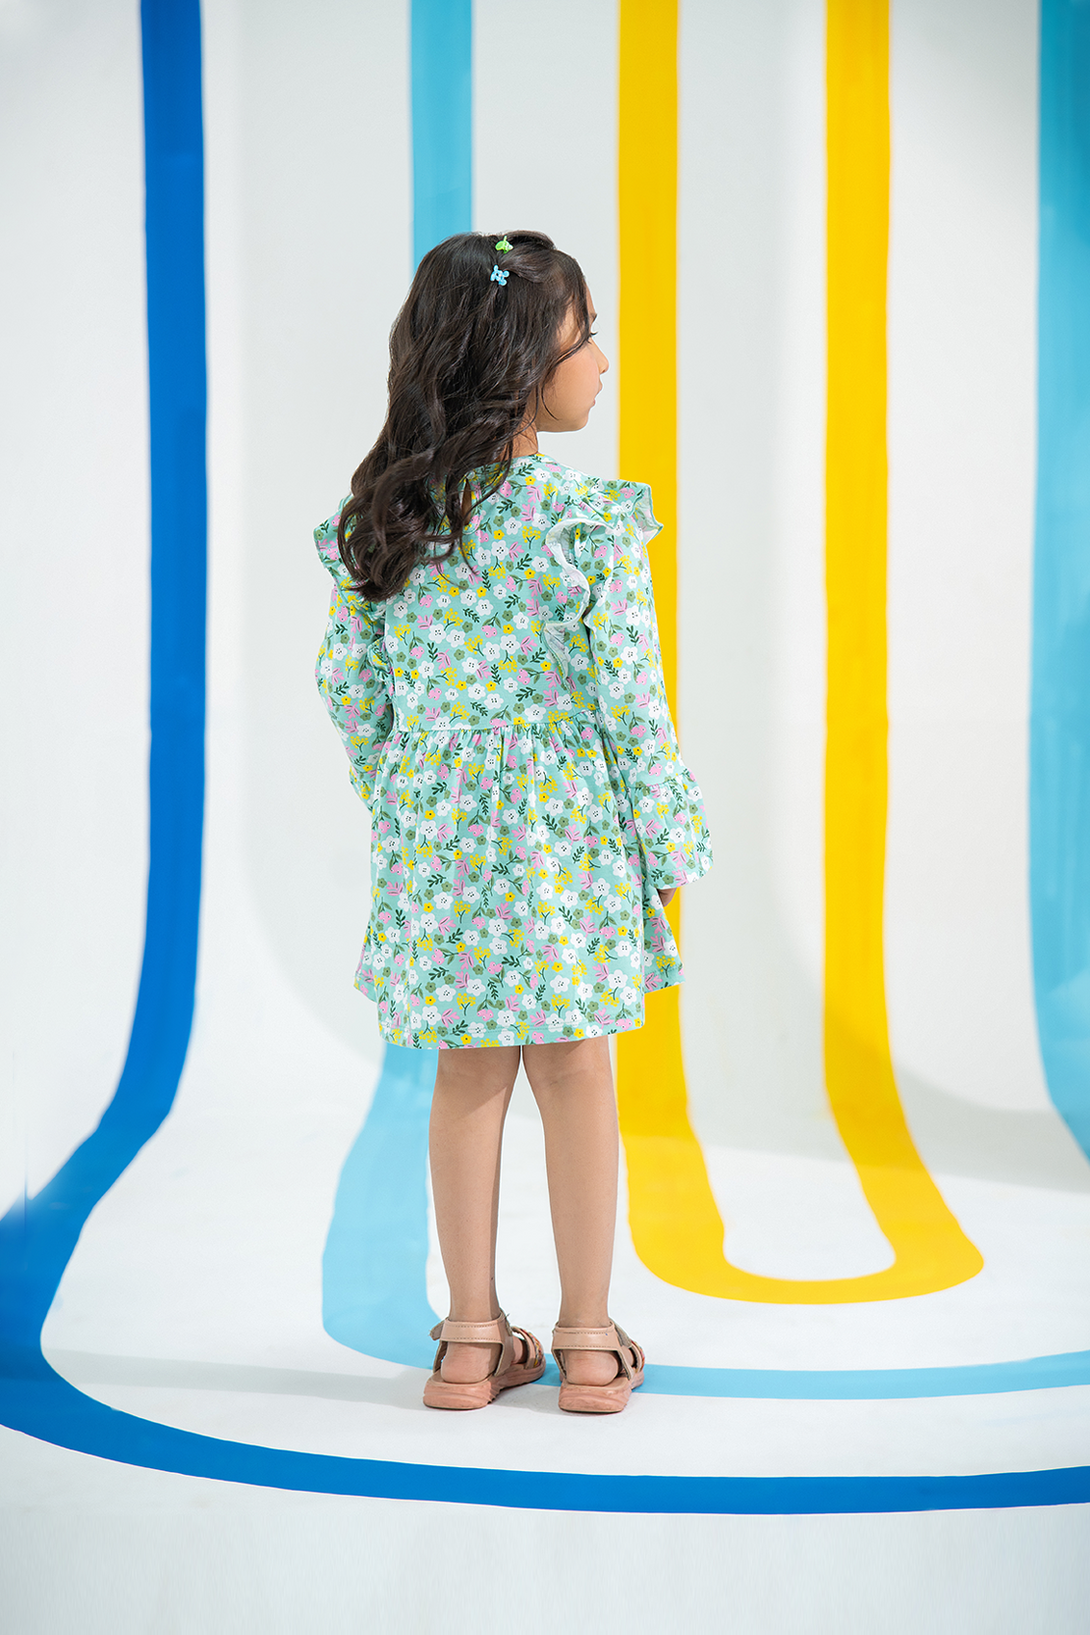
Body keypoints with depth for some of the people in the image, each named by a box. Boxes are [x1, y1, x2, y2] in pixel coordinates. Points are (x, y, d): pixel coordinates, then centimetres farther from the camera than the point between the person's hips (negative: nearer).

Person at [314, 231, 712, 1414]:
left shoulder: (382, 517, 0)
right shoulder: (588, 521, -14)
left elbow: (348, 684, 5)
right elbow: (628, 699, -13)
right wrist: (673, 848, -2)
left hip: (435, 834, 4)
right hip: (567, 836, -4)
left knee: (468, 1073, 14)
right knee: (574, 1068, 10)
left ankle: (473, 1338, 21)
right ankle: (587, 1340, 19)